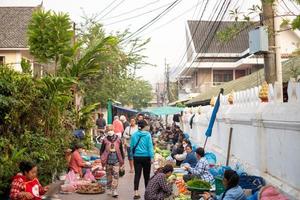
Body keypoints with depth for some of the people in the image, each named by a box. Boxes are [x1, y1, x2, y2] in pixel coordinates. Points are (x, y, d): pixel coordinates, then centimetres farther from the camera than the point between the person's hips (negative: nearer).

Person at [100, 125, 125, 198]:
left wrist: (122, 161, 8)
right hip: (108, 161, 1)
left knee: (115, 175, -8)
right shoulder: (105, 140, 1)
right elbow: (102, 150, 6)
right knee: (109, 175, 12)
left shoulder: (118, 140, 2)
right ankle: (109, 189, 27)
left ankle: (114, 191, -8)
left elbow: (121, 150, 8)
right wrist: (102, 160, 0)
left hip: (116, 161, -1)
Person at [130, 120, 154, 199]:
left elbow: (132, 146, 5)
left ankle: (136, 193, -6)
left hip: (136, 157, 3)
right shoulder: (147, 135, -10)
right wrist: (152, 157, -10)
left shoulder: (134, 135, 1)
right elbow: (150, 146, -11)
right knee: (146, 175, 12)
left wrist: (133, 155, 13)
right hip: (146, 157, -2)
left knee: (137, 174, 3)